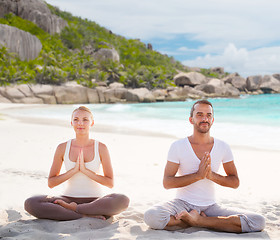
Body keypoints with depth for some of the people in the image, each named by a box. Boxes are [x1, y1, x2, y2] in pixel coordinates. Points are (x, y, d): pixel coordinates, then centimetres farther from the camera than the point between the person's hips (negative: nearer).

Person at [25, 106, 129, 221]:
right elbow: (51, 183, 2)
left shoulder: (101, 148, 0)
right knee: (30, 203, -24)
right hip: (69, 198, 1)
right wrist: (74, 170, -12)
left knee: (123, 200, -33)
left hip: (95, 201, -1)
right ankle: (87, 215, -25)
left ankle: (72, 208, -20)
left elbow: (110, 183, -3)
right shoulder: (63, 148, 2)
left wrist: (85, 170, -14)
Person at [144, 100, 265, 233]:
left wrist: (212, 175, -16)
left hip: (210, 206, 2)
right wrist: (198, 175, -22)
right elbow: (167, 183, -9)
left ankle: (199, 220, -14)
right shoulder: (178, 146, -6)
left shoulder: (223, 147, 1)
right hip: (183, 203, -2)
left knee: (258, 222, -19)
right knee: (151, 216, -34)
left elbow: (235, 182, 4)